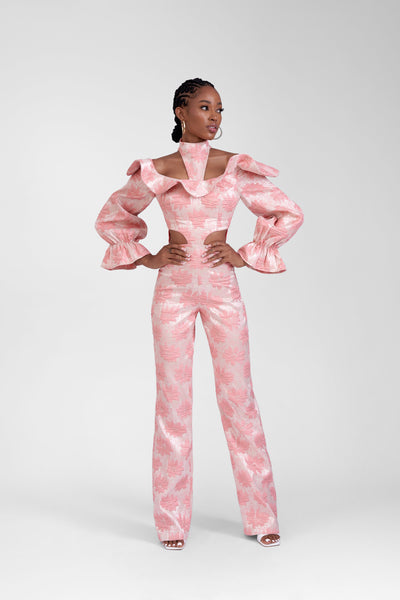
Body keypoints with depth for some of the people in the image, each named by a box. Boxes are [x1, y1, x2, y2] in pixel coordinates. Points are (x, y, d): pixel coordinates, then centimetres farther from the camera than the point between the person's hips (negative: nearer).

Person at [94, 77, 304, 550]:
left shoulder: (236, 168, 2)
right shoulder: (155, 171, 2)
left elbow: (289, 214, 10)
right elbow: (110, 218, 16)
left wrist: (245, 256, 2)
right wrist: (146, 258, 4)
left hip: (222, 287, 0)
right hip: (173, 288, 0)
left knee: (239, 398, 2)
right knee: (173, 402, 2)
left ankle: (260, 516, 15)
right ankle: (172, 520, 14)